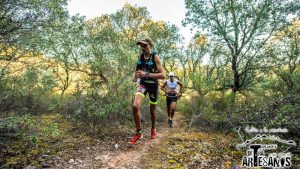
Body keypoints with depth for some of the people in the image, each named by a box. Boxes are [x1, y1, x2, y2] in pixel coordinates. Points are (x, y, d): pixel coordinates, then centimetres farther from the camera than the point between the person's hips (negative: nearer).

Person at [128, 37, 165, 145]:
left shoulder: (155, 57, -17)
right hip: (143, 84, 3)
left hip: (153, 85, -2)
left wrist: (146, 74, -35)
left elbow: (163, 75, -27)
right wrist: (137, 75, 5)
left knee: (152, 110, 12)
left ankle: (153, 129, 42)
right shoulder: (140, 56, -4)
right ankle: (138, 133, -4)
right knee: (135, 106, -22)